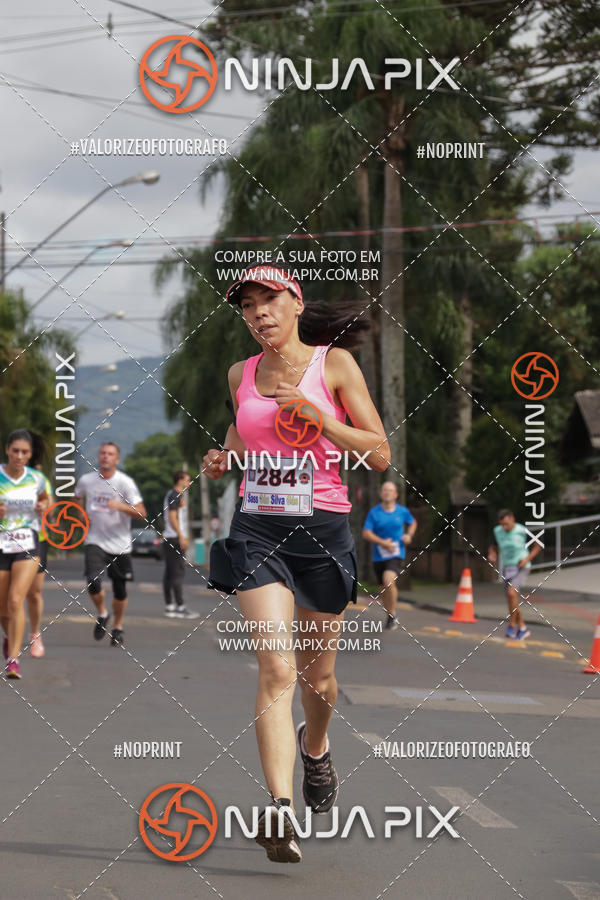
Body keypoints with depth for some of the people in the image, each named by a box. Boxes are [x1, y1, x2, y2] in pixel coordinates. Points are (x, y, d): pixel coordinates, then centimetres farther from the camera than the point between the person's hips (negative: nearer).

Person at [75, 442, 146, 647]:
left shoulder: (125, 482, -8)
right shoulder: (86, 480, 1)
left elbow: (142, 513, -11)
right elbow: (76, 499, 23)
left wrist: (121, 506, -28)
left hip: (119, 543, -1)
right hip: (95, 541, 1)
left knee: (120, 589, 6)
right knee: (93, 582, -19)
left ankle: (118, 627, 28)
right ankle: (102, 614, 10)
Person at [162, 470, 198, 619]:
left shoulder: (174, 495, 21)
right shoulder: (175, 495, -10)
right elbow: (172, 517, -18)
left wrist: (183, 536, 27)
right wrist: (181, 537, -22)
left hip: (171, 538, 11)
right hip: (175, 538, -11)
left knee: (170, 572, 9)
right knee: (178, 572, -12)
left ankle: (169, 606, 11)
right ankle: (180, 607, -16)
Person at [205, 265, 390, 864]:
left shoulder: (334, 362, -2)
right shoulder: (241, 375, 9)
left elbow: (379, 455, -5)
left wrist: (314, 413, -16)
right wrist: (222, 461, 5)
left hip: (322, 528, -1)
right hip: (256, 528, 1)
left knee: (317, 677, 12)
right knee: (276, 667, -17)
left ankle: (315, 745, 46)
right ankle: (279, 808, -24)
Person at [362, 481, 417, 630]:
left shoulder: (402, 511, 2)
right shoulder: (374, 512, -3)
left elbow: (413, 522, 22)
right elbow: (366, 533, -8)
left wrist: (409, 535, 2)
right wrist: (383, 542, -20)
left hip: (396, 555, -2)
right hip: (379, 555, 2)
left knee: (389, 580, -27)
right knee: (385, 588, 12)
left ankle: (393, 615, -13)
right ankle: (389, 618, 34)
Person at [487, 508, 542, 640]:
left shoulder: (523, 531, -15)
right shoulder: (497, 531, -3)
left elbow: (538, 545, -1)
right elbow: (493, 547, 13)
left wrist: (527, 559, -13)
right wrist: (491, 554, -10)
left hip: (521, 567, -5)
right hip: (506, 568, 5)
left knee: (512, 592, -26)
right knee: (512, 600, 7)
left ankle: (512, 625, -13)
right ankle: (522, 629, 24)